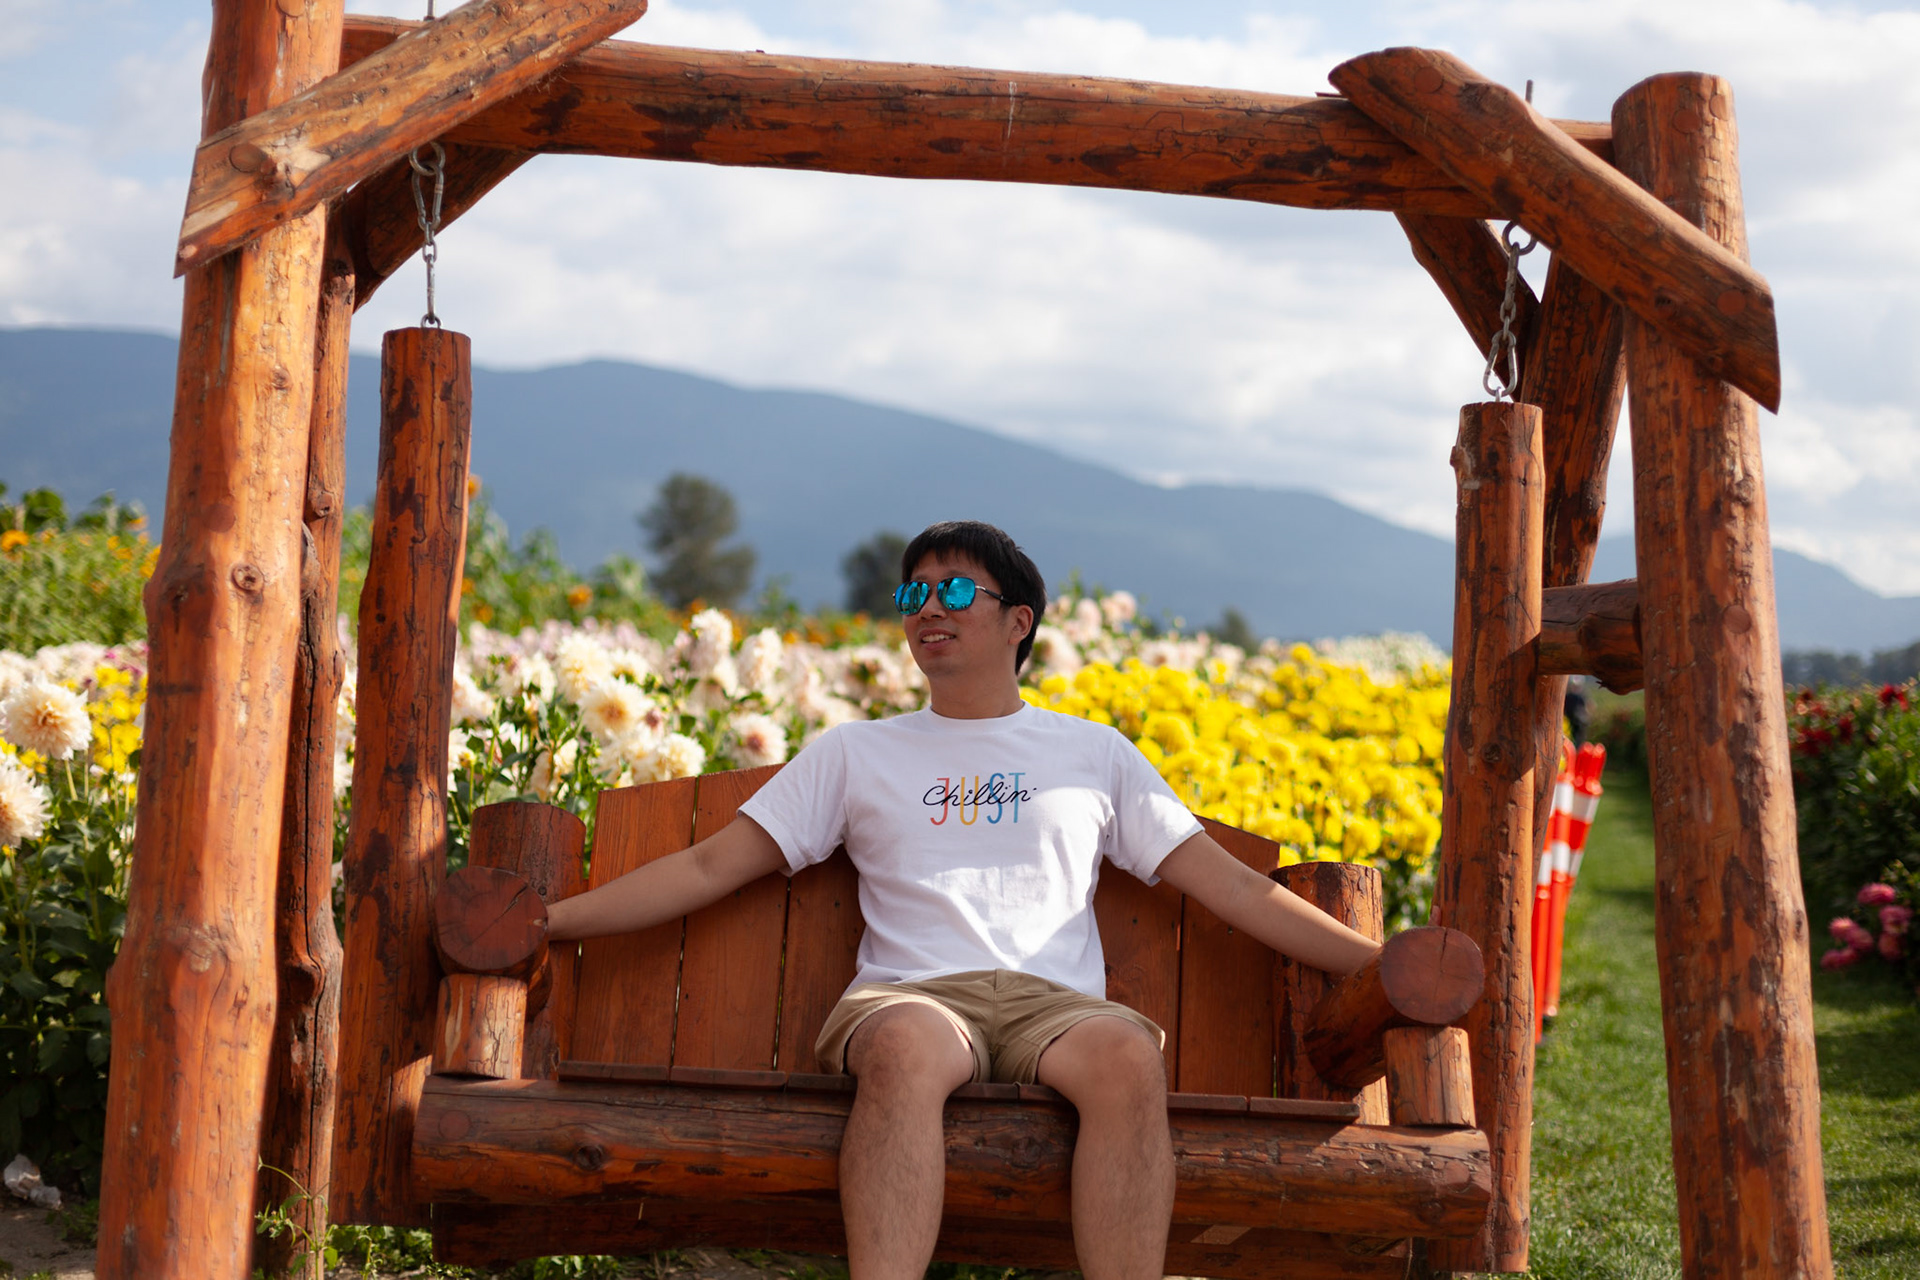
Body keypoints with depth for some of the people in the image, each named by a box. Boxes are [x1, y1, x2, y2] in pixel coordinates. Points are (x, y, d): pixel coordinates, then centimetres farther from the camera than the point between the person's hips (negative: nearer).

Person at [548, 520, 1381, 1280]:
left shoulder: (1095, 754, 22)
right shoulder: (855, 754, 22)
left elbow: (1234, 886, 19)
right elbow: (708, 869, 18)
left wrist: (1382, 963, 10)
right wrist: (538, 923, 7)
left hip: (1054, 1002, 1)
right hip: (911, 997, 0)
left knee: (1130, 1052, -36)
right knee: (908, 1043, -39)